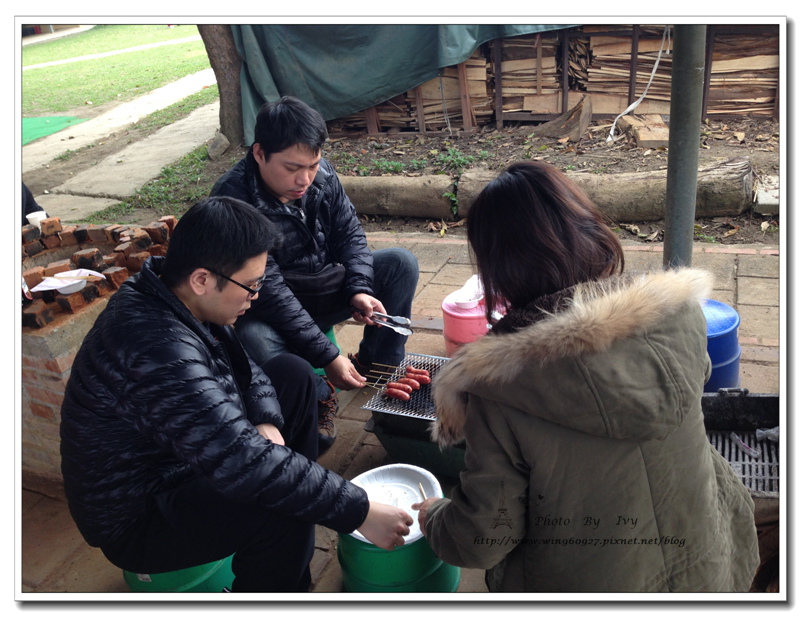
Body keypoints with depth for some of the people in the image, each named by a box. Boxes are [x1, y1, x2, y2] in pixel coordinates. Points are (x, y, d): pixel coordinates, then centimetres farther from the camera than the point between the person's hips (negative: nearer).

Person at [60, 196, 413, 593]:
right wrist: (359, 512, -33)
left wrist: (266, 422, -15)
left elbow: (240, 364, 6)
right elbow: (244, 464, -40)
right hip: (137, 519, -9)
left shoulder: (165, 291, -8)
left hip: (180, 453, 10)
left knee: (294, 374, 6)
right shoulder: (157, 351, -37)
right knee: (284, 516, -32)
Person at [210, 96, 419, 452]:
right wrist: (327, 358, -32)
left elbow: (349, 233, 2)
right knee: (255, 341, -38)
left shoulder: (321, 174, -11)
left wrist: (359, 290, -18)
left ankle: (376, 364, 3)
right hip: (268, 312, -5)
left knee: (401, 264, -9)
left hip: (323, 289, 6)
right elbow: (269, 294, -30)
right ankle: (319, 397, -8)